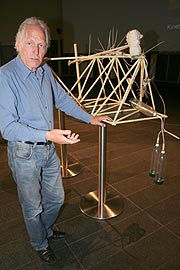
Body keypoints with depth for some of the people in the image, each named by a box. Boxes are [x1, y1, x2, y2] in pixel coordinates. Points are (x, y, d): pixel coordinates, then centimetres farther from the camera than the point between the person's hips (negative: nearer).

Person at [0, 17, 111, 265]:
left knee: (56, 198, 22)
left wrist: (90, 118, 16)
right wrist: (47, 135, -35)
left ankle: (45, 230, 54)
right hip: (24, 154, -6)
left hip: (49, 150, 7)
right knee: (33, 207, 15)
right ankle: (40, 245, 46)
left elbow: (62, 99, 15)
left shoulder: (45, 70, 1)